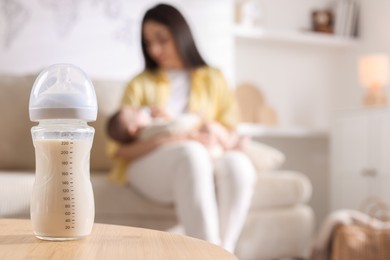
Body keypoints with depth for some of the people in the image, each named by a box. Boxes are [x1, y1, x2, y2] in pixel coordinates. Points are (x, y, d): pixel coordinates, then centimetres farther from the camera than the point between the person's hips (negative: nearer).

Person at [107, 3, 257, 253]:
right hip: (148, 164, -1)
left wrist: (212, 132, -10)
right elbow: (119, 148, 2)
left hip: (208, 162, 2)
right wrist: (164, 140, -15)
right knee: (191, 153, -37)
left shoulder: (213, 79, 19)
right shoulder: (141, 84, 14)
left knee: (238, 163, -34)